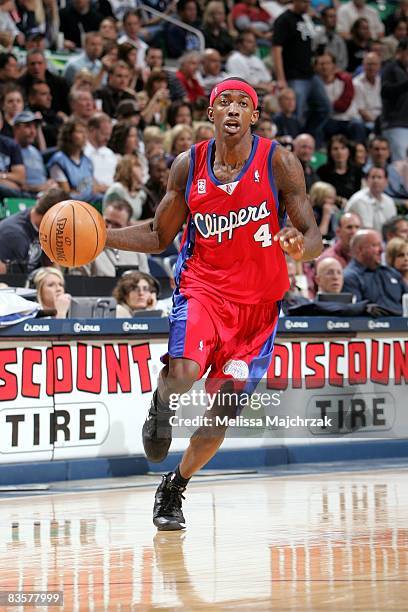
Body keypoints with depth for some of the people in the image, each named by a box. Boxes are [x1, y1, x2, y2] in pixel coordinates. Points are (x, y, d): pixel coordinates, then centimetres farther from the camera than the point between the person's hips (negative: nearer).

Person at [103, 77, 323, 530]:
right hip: (202, 286, 0)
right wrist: (103, 236, -7)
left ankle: (175, 486, 27)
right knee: (184, 373, -29)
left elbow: (312, 236, -7)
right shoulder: (188, 166, -2)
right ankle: (160, 408, 8)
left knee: (224, 408, 3)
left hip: (258, 300, 0)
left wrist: (300, 247, -32)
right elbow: (160, 237, 8)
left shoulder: (278, 163, -8)